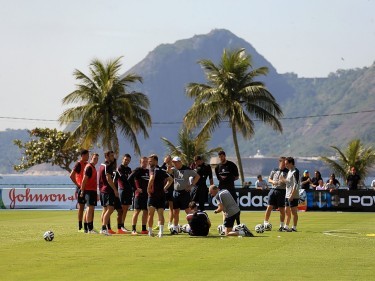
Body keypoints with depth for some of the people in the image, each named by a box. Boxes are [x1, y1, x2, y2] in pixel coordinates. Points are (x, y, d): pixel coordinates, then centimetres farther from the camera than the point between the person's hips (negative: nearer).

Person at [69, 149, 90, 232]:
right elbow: (71, 176, -18)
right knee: (81, 207, -5)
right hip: (81, 188, -8)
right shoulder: (78, 164, -11)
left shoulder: (86, 164, 14)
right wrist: (78, 185, -16)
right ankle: (80, 227, -2)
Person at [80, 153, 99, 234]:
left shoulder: (93, 168, 18)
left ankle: (90, 228, 13)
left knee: (91, 209, 10)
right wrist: (82, 191, -17)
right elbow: (84, 180, -15)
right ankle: (89, 228, -14)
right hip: (89, 190, -10)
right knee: (90, 208, -11)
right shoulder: (89, 167, -11)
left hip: (93, 191, 10)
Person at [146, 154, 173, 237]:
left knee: (150, 214, 2)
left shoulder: (153, 169, -5)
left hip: (153, 194, -6)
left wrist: (148, 189, -14)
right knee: (161, 214, 3)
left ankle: (150, 232, 4)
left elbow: (152, 178, -24)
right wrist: (165, 188, 13)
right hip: (162, 194, 6)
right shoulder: (162, 171, 16)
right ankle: (161, 232, -8)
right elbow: (170, 179, 18)